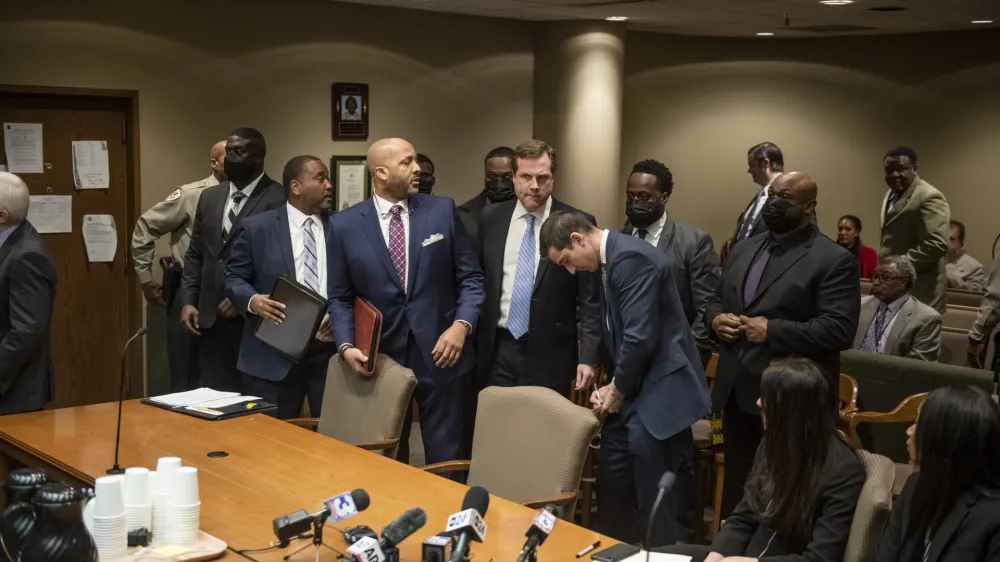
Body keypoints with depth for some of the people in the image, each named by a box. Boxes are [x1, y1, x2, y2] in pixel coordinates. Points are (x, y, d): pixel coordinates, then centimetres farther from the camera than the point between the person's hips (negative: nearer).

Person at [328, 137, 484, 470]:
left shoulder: (442, 210, 0)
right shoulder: (344, 225, -1)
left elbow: (471, 277, 2)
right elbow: (339, 297, 4)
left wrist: (462, 325, -12)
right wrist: (346, 345, -11)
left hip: (438, 352, 0)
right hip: (380, 356, 0)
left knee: (444, 458, 8)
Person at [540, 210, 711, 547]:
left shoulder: (630, 257, -19)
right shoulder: (611, 260, 13)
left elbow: (640, 338, -23)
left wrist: (618, 388, -9)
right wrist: (614, 385, 5)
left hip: (660, 391, -10)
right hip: (642, 390, 10)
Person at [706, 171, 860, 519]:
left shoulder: (833, 259, -9)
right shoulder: (743, 250, 14)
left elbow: (840, 330, -17)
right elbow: (716, 301, 23)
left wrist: (772, 331, -20)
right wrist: (716, 319, -1)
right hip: (736, 392, 7)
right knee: (735, 488, 16)